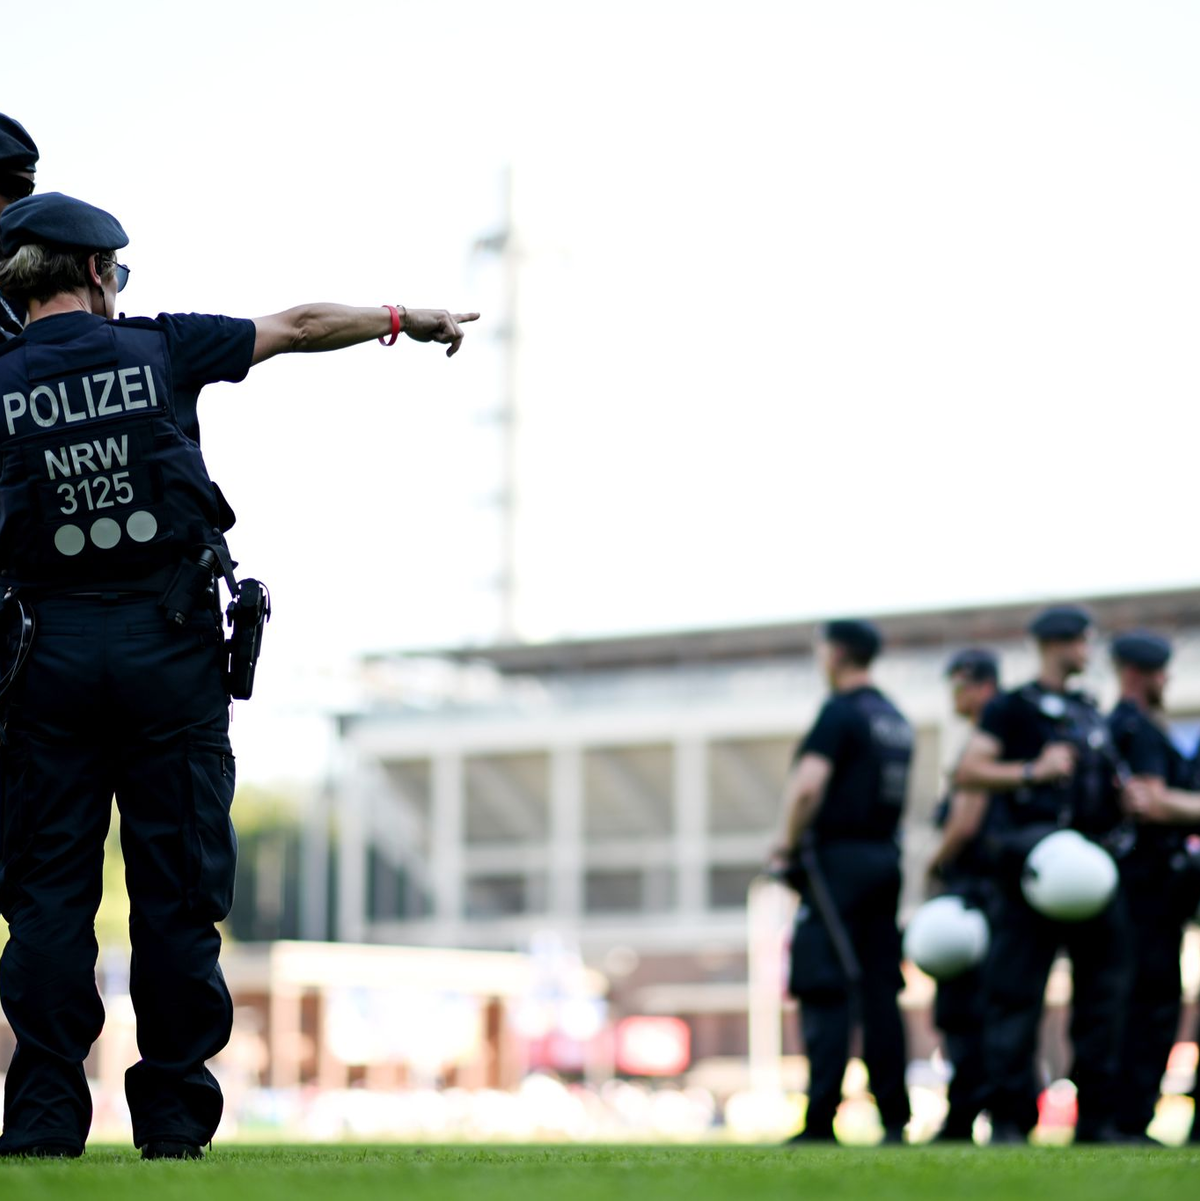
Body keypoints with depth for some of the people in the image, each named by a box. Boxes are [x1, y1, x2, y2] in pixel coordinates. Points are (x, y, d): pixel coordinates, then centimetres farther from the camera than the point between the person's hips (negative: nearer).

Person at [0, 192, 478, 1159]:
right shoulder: (157, 349, 2)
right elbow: (297, 327, 14)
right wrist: (405, 319, 28)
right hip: (168, 642, 0)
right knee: (174, 888, 4)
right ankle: (173, 1115, 6)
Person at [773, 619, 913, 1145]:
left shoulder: (840, 711, -10)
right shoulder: (895, 718, 16)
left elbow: (808, 786, -21)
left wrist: (788, 843, -8)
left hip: (839, 859, -8)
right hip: (885, 857, 8)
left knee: (825, 993, -9)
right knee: (879, 992, 9)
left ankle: (820, 1121, -14)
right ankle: (894, 1118, 7)